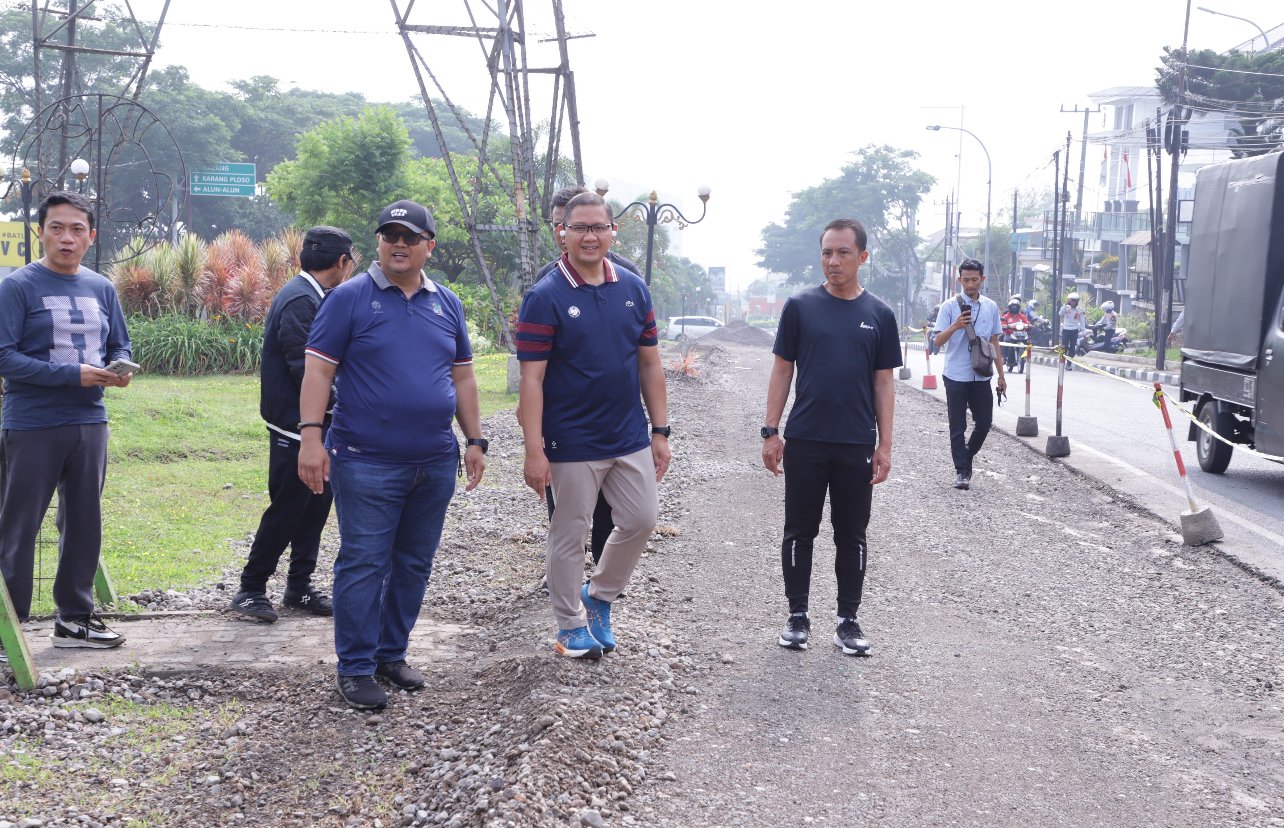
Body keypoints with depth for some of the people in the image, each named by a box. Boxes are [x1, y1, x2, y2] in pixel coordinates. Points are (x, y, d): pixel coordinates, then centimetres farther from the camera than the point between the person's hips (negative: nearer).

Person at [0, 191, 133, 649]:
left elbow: (121, 347, 16)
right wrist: (73, 374, -20)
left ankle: (75, 618, 24)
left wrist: (121, 369, -8)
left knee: (84, 525, 12)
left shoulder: (102, 288, 9)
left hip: (89, 423, 6)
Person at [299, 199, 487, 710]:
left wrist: (475, 442, 12)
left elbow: (462, 378, 16)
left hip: (435, 464, 5)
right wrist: (311, 436, -16)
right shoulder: (349, 298, -4)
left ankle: (391, 653, 24)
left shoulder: (447, 304, 11)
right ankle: (356, 668, 6)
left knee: (414, 565, 12)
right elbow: (318, 370, -7)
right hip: (367, 462, -5)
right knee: (363, 564, -3)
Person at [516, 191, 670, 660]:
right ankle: (572, 626, 23)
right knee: (569, 536, 6)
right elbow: (532, 379, -13)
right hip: (572, 444, -5)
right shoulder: (545, 297, -11)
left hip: (631, 439, 5)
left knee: (641, 520, 9)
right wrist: (534, 451, -17)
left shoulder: (633, 289, 4)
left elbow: (650, 365, 9)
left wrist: (660, 432, 7)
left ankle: (599, 596, 32)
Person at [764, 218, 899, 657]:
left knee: (852, 536, 8)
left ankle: (848, 621, 18)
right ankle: (797, 616, 18)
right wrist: (770, 432, -3)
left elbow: (883, 383, 6)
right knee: (800, 532, 7)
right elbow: (782, 370, 3)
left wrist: (884, 446, 1)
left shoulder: (879, 314, 3)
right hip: (804, 441, -1)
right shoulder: (800, 306, 0)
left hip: (857, 445, 1)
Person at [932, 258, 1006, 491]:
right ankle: (962, 471, 7)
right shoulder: (950, 306, -4)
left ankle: (966, 456, 30)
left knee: (984, 423, 7)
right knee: (958, 427, 1)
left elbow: (994, 343, 15)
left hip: (981, 376, 4)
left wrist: (1001, 375, 14)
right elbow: (938, 340, -7)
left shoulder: (991, 307, 8)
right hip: (956, 376, -3)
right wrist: (955, 326, -26)